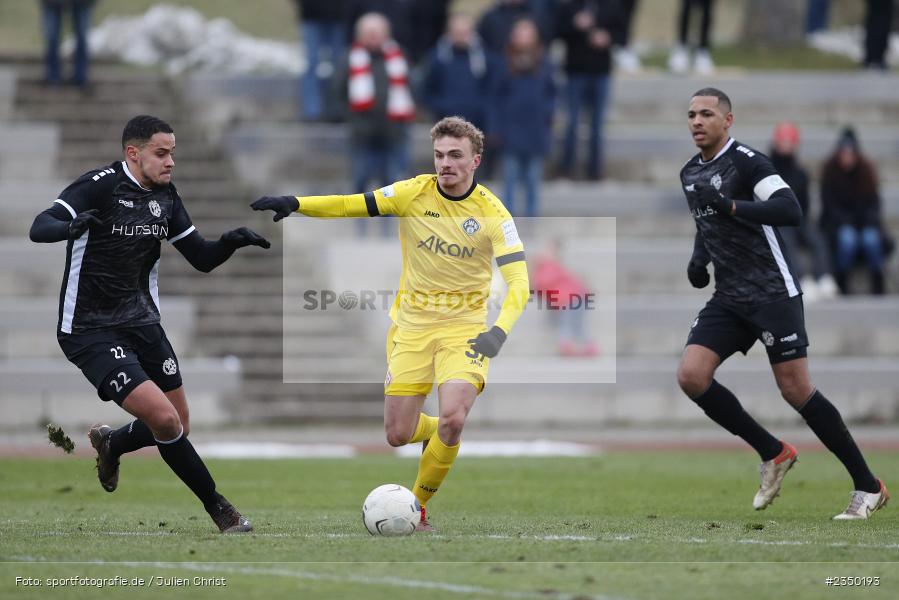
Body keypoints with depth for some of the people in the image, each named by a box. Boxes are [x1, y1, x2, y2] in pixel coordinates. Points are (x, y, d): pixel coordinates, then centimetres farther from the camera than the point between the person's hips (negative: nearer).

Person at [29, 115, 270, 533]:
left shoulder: (165, 197, 5)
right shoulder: (100, 186, -16)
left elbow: (201, 259, 9)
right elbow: (39, 228, -29)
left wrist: (231, 242, -13)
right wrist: (71, 226, -51)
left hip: (141, 322, 7)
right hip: (90, 332, -7)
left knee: (177, 427, 10)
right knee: (164, 418, -19)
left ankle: (111, 444, 41)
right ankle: (217, 507, -2)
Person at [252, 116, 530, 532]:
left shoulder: (492, 213, -12)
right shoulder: (414, 193, -6)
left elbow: (518, 283, -19)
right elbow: (352, 205, -2)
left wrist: (499, 331, -35)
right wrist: (295, 203, -17)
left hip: (464, 328, -2)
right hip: (412, 326, 3)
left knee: (452, 419, -24)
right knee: (398, 435, -1)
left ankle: (417, 506, -2)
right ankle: (441, 432, 36)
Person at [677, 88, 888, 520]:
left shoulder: (746, 161, -12)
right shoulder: (690, 173, 14)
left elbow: (789, 210, -26)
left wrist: (729, 205, -34)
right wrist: (699, 259, 11)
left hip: (772, 292, -7)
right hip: (729, 300, 7)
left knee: (795, 390, -9)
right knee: (690, 375, -11)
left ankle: (869, 487, 3)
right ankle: (773, 454, 5)